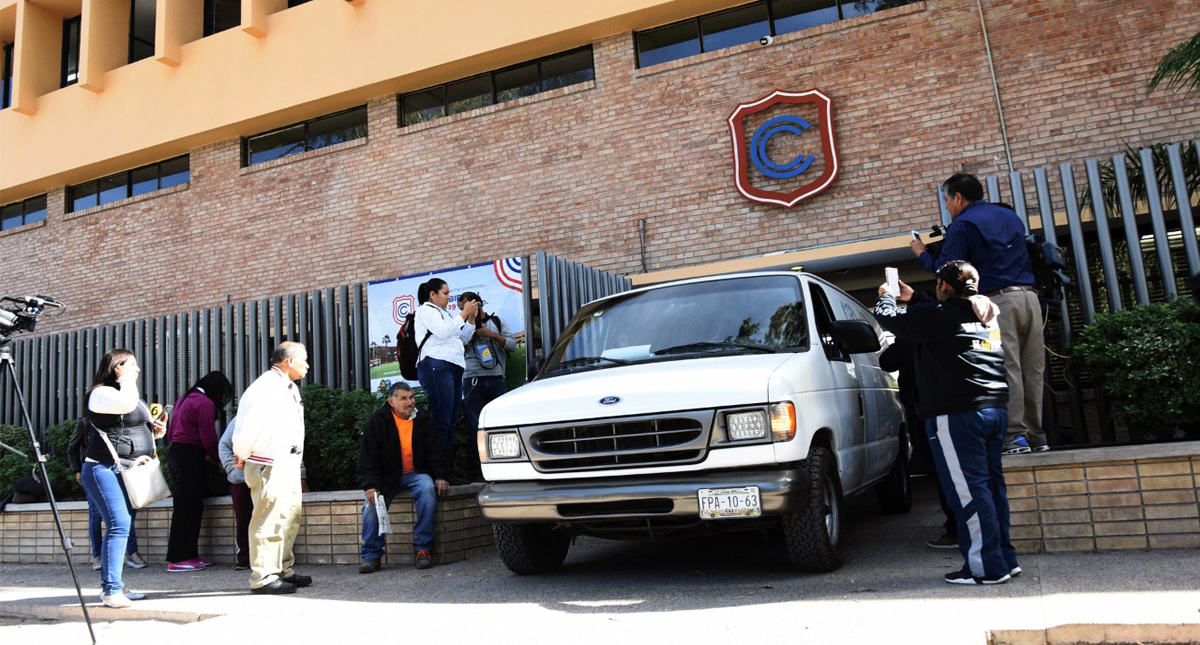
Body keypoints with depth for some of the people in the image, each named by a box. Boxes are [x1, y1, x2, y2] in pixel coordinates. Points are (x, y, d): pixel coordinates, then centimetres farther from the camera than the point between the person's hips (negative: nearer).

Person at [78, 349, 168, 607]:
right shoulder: (101, 393, -6)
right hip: (106, 469, -9)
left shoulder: (130, 393, 22)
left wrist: (157, 430, 8)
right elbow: (127, 403, -27)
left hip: (128, 471, 9)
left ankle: (115, 588, 14)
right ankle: (112, 590, -16)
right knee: (119, 525, -17)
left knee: (122, 527, 9)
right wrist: (125, 377, -10)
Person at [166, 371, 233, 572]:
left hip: (176, 454, 10)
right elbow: (209, 439, -13)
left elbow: (171, 433, 21)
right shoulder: (205, 403, -11)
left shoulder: (184, 399, 18)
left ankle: (189, 555, 15)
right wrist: (219, 460, 2)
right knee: (186, 508, -6)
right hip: (190, 456, -10)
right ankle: (177, 559, -3)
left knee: (193, 507, 12)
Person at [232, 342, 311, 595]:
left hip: (289, 463, 10)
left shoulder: (291, 388, 16)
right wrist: (242, 456, -9)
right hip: (270, 466, -10)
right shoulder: (265, 387, -16)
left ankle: (283, 570, 27)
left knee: (291, 517, 16)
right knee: (269, 520, -6)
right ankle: (263, 577, 2)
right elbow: (247, 425, -20)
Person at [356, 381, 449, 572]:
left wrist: (439, 477, -6)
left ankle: (423, 549, -22)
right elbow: (368, 457, -4)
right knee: (371, 502, -26)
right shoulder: (378, 421, -4)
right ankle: (371, 555, -7)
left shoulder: (422, 419, 2)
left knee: (428, 489, -31)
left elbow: (436, 451, 8)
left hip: (416, 473, 0)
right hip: (388, 476, 0)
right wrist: (370, 485, -16)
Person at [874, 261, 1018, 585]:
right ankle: (1004, 558, 19)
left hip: (957, 414, -9)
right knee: (991, 485, 13)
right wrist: (913, 298, 38)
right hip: (996, 409, 9)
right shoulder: (990, 315, 16)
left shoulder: (935, 315, -9)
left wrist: (885, 295, 22)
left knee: (967, 490, -5)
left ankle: (987, 566, -2)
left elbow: (887, 318, 1)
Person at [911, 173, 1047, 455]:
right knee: (1033, 369, 6)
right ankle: (1036, 436, 10)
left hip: (998, 300, -7)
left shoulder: (962, 225, -1)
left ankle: (1015, 435, -6)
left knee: (1006, 369, -5)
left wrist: (922, 253, 12)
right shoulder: (1011, 216, 23)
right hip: (1029, 295, 7)